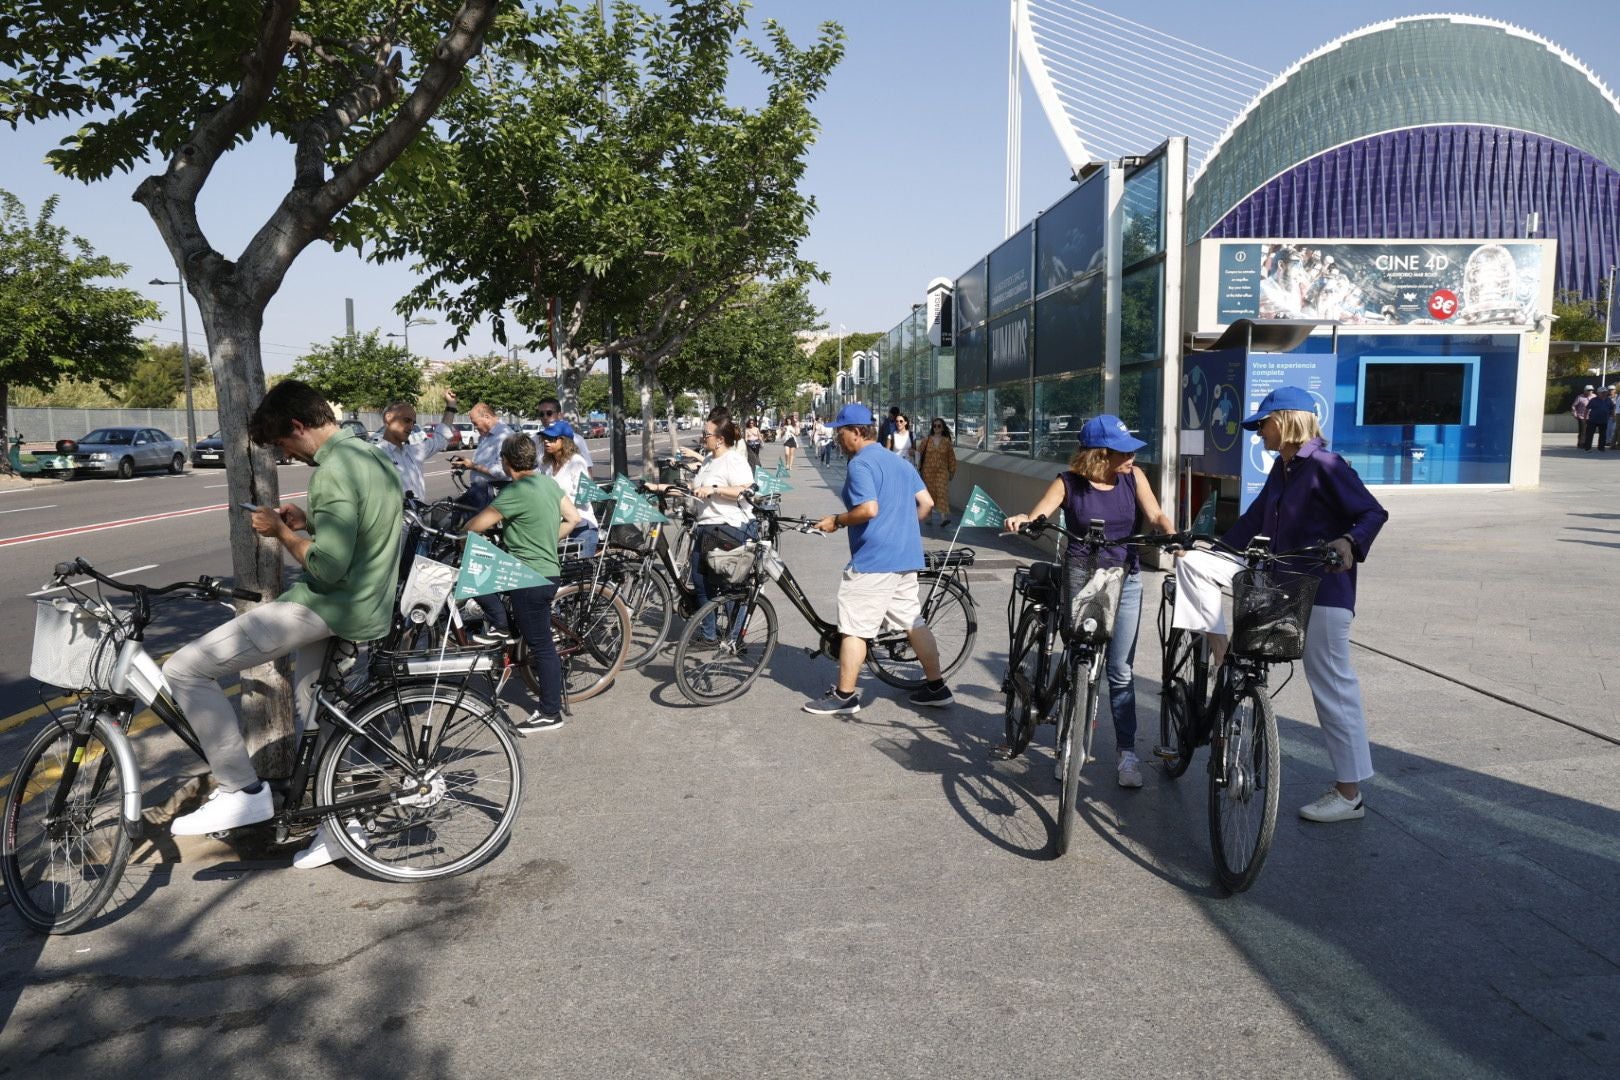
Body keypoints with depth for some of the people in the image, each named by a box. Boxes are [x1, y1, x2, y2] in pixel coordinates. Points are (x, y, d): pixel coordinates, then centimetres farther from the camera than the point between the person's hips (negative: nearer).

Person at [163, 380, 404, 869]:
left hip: (327, 609, -10)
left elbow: (326, 567, -25)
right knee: (310, 718, 24)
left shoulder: (336, 470, -19)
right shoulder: (373, 455, 12)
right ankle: (338, 821, 35)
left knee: (184, 670, -10)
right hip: (367, 605, 10)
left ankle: (243, 791, -5)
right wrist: (310, 522, 12)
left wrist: (281, 531, -9)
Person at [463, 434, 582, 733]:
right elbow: (573, 518, 12)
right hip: (546, 570, 9)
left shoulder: (517, 491, -19)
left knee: (541, 644, -1)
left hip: (531, 578, -9)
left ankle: (550, 713, 8)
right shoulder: (547, 481, 7)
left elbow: (477, 525, -17)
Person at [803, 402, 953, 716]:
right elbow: (926, 503, 12)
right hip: (906, 557, 9)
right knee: (914, 622, 14)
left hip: (873, 560, -9)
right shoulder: (899, 461, 15)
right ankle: (936, 688, 19)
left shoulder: (860, 464, -12)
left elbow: (869, 510, -23)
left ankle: (844, 696, 5)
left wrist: (836, 521, -9)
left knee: (854, 628, -1)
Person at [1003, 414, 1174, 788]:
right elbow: (1037, 515, -13)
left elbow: (1156, 515, -5)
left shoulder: (1133, 477, 3)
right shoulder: (1070, 482, -4)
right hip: (1082, 579, -1)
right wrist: (1020, 520, -36)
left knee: (1120, 670, 1)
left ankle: (1126, 751, 10)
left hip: (1126, 580, 1)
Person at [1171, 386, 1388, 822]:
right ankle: (1218, 649, 4)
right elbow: (1257, 519, 20)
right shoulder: (1282, 468, 12)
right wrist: (1215, 550, 18)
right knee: (1192, 562, 3)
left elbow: (1373, 512, -17)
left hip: (1322, 586, -9)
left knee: (1332, 686, -4)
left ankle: (1349, 794, 6)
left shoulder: (1325, 465, -14)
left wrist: (1349, 541, -35)